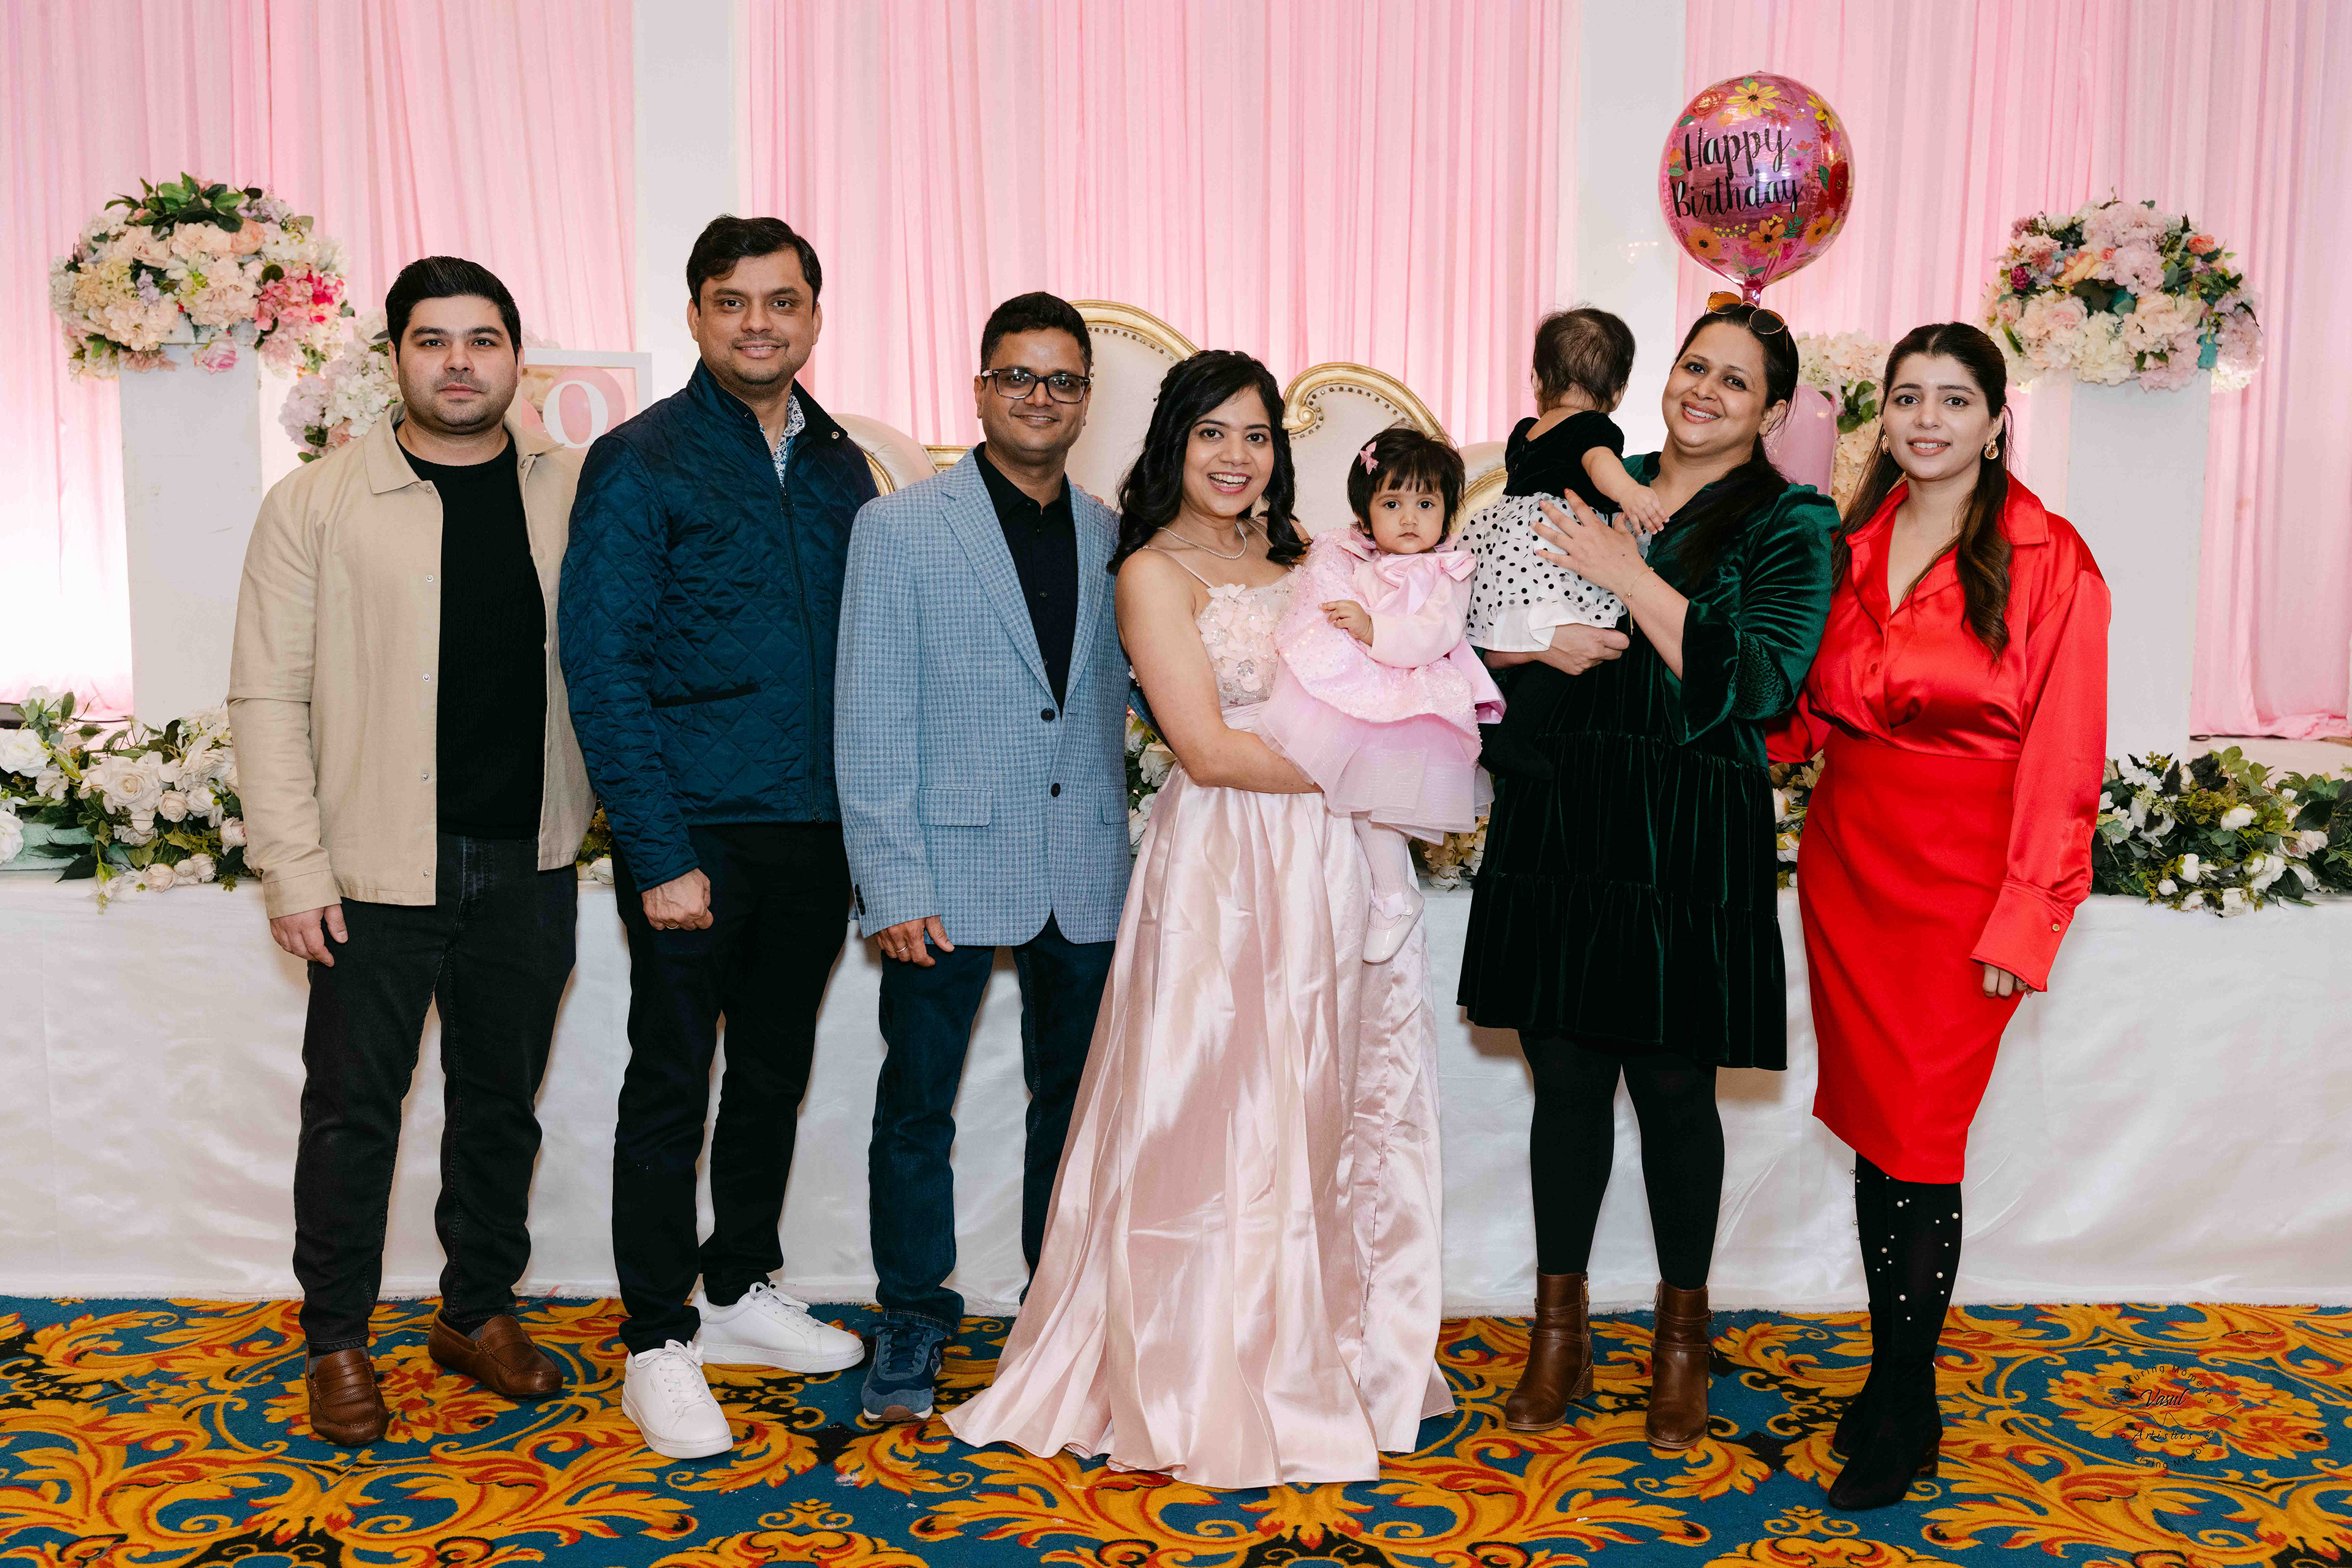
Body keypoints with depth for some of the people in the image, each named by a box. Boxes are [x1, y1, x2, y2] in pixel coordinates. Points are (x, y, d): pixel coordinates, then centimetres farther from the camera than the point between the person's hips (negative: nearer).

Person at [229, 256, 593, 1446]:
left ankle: (479, 1309, 32)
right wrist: (293, 868, -9)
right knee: (353, 1110, 7)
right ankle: (337, 1341, 25)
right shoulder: (316, 503, -3)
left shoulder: (575, 492, 4)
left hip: (529, 865, 3)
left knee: (502, 1101, 14)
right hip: (379, 868, -2)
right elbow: (267, 695, -4)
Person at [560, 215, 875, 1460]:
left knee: (775, 1070, 16)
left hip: (816, 832, 6)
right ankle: (658, 1345, 17)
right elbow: (602, 672, -11)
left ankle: (743, 1290, 34)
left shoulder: (839, 466, 10)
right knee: (671, 1084, 4)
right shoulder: (639, 464, -7)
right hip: (696, 834, -5)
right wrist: (661, 854, -16)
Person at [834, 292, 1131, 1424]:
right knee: (917, 1105, 6)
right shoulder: (899, 527, -2)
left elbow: (1114, 699, 13)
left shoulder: (1112, 537, 8)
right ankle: (913, 1320, 24)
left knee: (1073, 1097, 13)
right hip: (949, 872, -3)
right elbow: (871, 723, -6)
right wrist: (893, 883, -11)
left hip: (1086, 875, 4)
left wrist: (1123, 846, 4)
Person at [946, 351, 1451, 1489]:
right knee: (1224, 1117, 0)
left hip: (1329, 867, 7)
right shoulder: (1154, 572, -5)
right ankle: (1209, 1385, 15)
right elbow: (1210, 749, -13)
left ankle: (1330, 1350, 28)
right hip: (1225, 869, -7)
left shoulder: (1289, 562, 15)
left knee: (1329, 1114, 12)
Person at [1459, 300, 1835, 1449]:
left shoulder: (1790, 524, 1)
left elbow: (1757, 684, -12)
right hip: (1557, 822, 3)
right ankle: (1558, 1331, 23)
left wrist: (1632, 580, -15)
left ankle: (1682, 1334, 25)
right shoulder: (1592, 486, 13)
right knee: (1565, 1076, 9)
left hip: (1689, 841, -3)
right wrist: (1538, 643, -9)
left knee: (1674, 1087, 4)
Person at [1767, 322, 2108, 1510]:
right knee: (1870, 1127, 11)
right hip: (1845, 857, 5)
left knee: (1919, 1142, -2)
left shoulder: (2048, 562, -6)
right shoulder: (1852, 543, 9)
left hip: (1959, 878, -5)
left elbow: (2062, 755, -8)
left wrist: (2022, 920, -11)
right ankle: (1892, 1378, 25)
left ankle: (1906, 1405, 15)